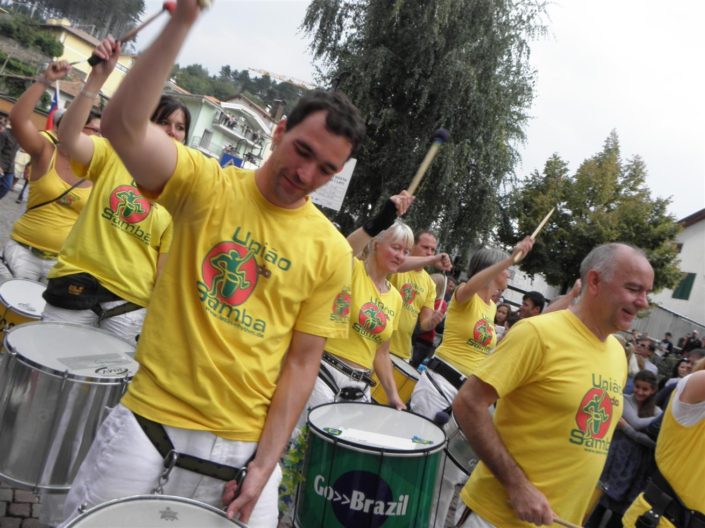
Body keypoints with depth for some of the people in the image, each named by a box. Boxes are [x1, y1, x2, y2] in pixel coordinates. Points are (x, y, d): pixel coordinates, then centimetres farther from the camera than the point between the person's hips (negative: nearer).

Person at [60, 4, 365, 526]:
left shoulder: (331, 252, -4)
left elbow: (302, 362, -2)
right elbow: (123, 126, -22)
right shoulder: (207, 184, -5)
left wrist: (264, 464, -6)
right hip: (148, 422, 0)